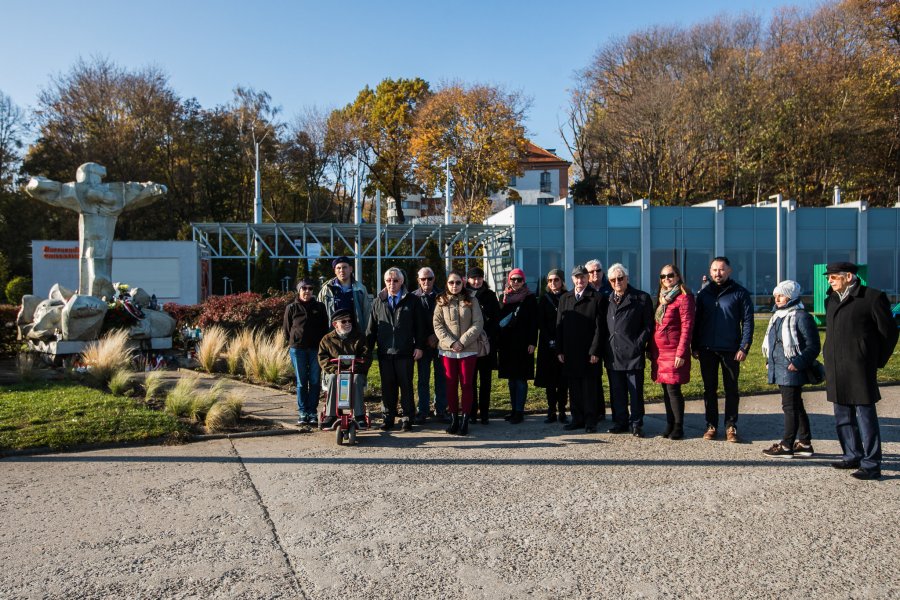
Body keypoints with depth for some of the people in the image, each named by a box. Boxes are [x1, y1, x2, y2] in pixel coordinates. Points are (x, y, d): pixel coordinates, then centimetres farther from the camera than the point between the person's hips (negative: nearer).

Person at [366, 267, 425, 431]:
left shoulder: (411, 301, 4)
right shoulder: (378, 302, 11)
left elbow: (419, 326, 3)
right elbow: (371, 328, 11)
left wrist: (419, 346, -3)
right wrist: (368, 348, 6)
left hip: (405, 352, -2)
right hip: (384, 352, 2)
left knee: (406, 385, 3)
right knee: (387, 386, 7)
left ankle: (407, 418, 13)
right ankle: (388, 418, 17)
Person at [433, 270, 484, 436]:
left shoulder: (471, 300, 3)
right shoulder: (442, 301, 6)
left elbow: (478, 324, -4)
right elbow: (437, 325, -1)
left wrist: (463, 341, -13)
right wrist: (451, 342, -14)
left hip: (468, 349, -1)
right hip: (447, 349, 1)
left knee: (466, 385, 2)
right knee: (451, 385, 7)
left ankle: (465, 420, 11)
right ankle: (453, 419, 17)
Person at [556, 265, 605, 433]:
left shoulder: (597, 298, -1)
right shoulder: (565, 298, 13)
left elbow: (600, 327, -6)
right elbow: (559, 326, 11)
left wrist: (595, 351, -12)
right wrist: (559, 350, 4)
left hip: (589, 352, -4)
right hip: (570, 352, 4)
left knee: (589, 387, 2)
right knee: (574, 388, 8)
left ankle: (590, 421, 10)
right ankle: (577, 419, 18)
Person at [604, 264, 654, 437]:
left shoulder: (642, 298, -1)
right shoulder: (608, 300, 13)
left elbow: (648, 326, -2)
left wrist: (638, 345, -10)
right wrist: (606, 348, 9)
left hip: (633, 354, -4)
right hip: (613, 355, 4)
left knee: (636, 392, 2)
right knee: (617, 392, 11)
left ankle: (636, 424, 12)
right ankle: (620, 422, 21)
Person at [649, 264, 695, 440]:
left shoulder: (684, 297, -7)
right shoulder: (662, 297, 16)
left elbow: (687, 327, -12)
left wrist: (681, 353, -17)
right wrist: (651, 350, 12)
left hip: (674, 351, -7)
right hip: (659, 350, 7)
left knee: (673, 389, -6)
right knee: (666, 389, 10)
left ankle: (678, 427, 4)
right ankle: (670, 424, 17)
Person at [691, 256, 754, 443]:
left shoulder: (740, 293, -2)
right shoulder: (703, 293, 9)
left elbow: (747, 321, -3)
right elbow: (696, 321, 11)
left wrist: (744, 347, -11)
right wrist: (695, 346, 5)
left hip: (730, 350, -3)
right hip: (707, 350, 3)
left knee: (731, 390, 6)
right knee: (709, 389, 8)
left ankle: (731, 426, 16)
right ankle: (711, 425, 17)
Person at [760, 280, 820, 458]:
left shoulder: (801, 317, -12)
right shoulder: (778, 316, 16)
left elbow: (813, 346, -13)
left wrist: (799, 363, -21)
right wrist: (769, 361, 18)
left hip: (792, 371, -9)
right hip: (779, 370, 10)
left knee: (790, 407, -5)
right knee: (796, 407, 16)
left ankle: (786, 446, 0)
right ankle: (804, 443, 26)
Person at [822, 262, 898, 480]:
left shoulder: (873, 297, -6)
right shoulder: (831, 300, 15)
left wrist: (876, 362, 0)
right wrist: (829, 359, 14)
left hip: (859, 370, -7)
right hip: (835, 370, 7)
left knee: (865, 416, -3)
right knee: (843, 417, 14)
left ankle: (871, 465, 4)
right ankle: (853, 456, 26)